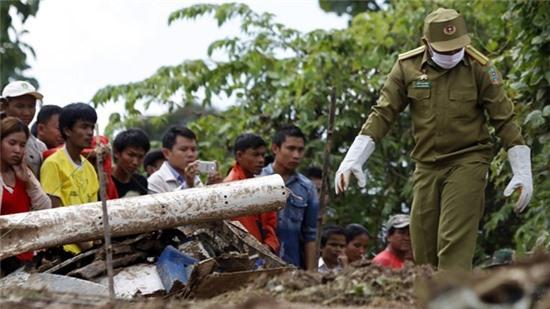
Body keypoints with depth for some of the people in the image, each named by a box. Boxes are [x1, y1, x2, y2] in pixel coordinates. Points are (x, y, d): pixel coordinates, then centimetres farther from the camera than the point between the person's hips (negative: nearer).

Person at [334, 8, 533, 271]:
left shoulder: (479, 68, -7)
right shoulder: (407, 67, -2)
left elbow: (504, 120, -3)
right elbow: (383, 114, 0)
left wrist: (523, 172, -6)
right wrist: (352, 160, -8)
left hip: (467, 163, -4)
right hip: (427, 166, 4)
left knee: (454, 242, -15)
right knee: (423, 248, 5)